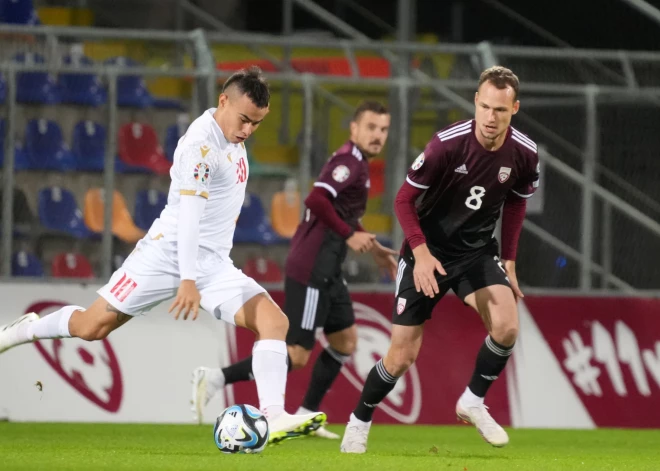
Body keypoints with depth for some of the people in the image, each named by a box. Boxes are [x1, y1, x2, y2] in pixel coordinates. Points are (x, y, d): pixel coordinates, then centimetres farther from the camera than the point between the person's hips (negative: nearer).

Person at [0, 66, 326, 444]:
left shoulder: (233, 138, 10)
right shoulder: (201, 143, -18)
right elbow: (189, 212, -27)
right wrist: (188, 280, -33)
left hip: (214, 264, 7)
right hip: (169, 253, -7)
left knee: (275, 321, -13)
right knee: (94, 325, -3)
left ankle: (274, 417, -21)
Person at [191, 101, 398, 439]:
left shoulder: (356, 162, 17)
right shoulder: (348, 161, -14)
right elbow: (316, 199, -29)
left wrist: (374, 249, 29)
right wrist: (349, 235, -22)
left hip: (325, 272, 10)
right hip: (310, 270, -10)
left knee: (345, 341, 15)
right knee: (296, 356, -10)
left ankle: (307, 416, 20)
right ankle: (215, 378, -7)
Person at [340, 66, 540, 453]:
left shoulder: (524, 154, -11)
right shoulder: (448, 144, -23)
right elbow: (404, 200, -14)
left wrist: (509, 262, 8)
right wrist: (421, 253, -24)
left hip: (478, 250, 3)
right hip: (428, 252, -3)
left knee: (507, 327, -22)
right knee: (404, 355, -3)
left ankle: (473, 402, 2)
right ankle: (359, 422, 21)